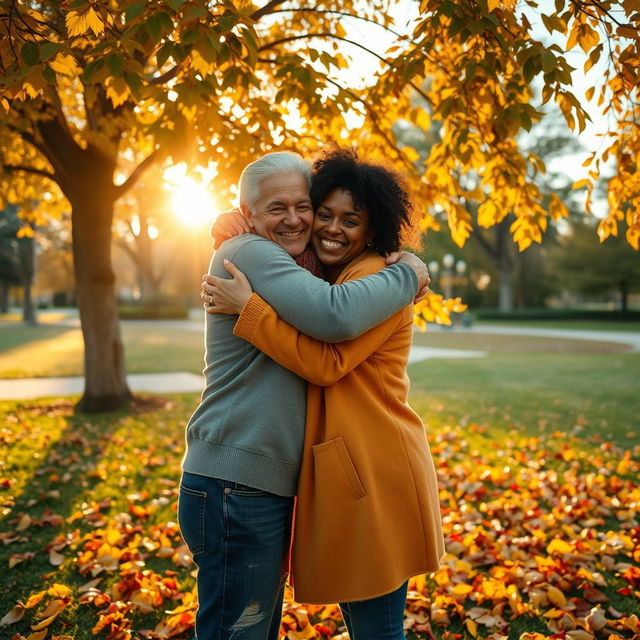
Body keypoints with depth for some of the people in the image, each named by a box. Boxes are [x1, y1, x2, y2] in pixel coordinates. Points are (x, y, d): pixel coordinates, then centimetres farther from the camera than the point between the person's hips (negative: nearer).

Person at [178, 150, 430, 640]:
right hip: (236, 488, -10)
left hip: (268, 488, 10)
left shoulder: (287, 269, 18)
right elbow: (336, 315, -28)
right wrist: (408, 275, -11)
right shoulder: (250, 253, -13)